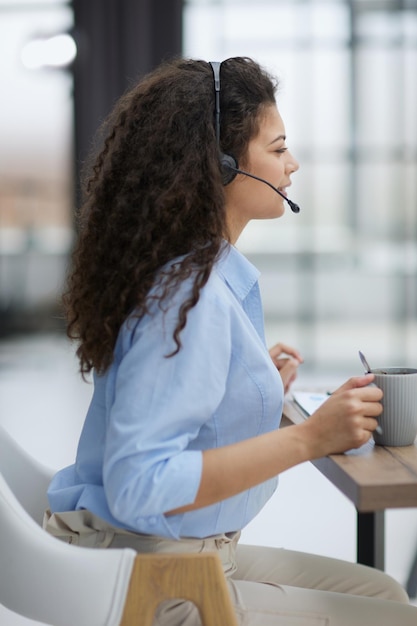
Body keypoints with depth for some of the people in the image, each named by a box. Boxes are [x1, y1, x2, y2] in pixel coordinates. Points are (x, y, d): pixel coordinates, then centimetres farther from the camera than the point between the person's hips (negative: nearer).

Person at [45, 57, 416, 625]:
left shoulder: (192, 274, 7)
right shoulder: (190, 298, -23)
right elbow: (139, 489, -29)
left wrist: (262, 392, 12)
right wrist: (308, 439, -29)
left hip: (189, 551, 10)